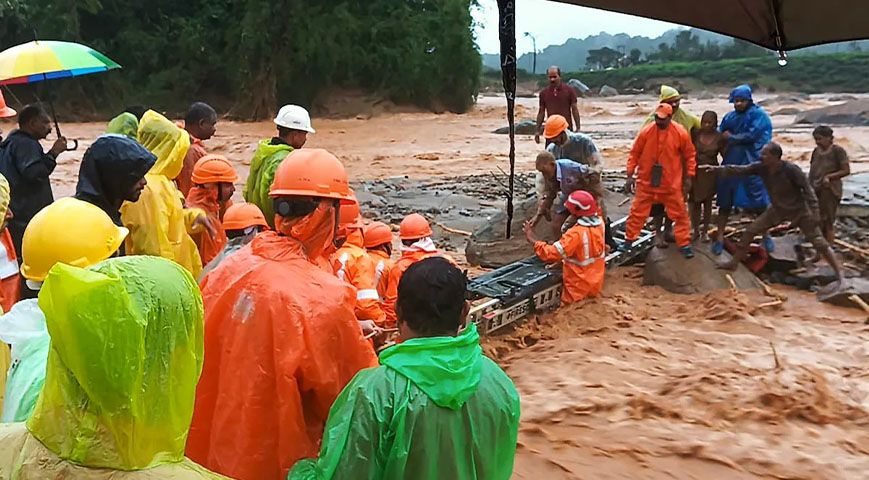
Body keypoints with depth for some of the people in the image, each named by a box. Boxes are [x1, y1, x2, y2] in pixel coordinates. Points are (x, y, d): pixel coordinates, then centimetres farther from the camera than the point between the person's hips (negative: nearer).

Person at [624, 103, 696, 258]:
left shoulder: (680, 133, -10)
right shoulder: (646, 131, -9)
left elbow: (689, 155, 1)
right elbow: (635, 153, -1)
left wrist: (689, 177, -1)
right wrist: (630, 175, -3)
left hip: (672, 184, 0)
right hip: (646, 182, 0)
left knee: (680, 214, 7)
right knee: (637, 212, 8)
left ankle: (684, 244, 19)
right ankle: (629, 240, 23)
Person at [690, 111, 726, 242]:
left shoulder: (719, 138, -6)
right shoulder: (696, 134, -5)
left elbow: (725, 155, -1)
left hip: (710, 173, 0)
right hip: (695, 172, 0)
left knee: (707, 202, 9)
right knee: (695, 202, 4)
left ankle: (705, 231, 22)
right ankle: (696, 230, 18)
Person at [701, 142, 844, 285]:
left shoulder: (791, 170, -29)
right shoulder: (761, 168, -14)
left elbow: (807, 189, -22)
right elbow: (740, 170, -13)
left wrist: (815, 212, -23)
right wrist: (717, 169, -23)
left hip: (799, 210, -5)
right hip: (777, 209, 5)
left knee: (819, 242, -3)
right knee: (750, 231, 0)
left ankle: (838, 271, 11)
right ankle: (734, 262, 11)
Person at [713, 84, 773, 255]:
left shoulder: (759, 115, -4)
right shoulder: (729, 117, 10)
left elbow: (752, 135, -15)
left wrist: (731, 137, -4)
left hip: (753, 164, -3)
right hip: (731, 164, 4)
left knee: (759, 202, 4)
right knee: (725, 201, 4)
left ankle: (766, 236, 20)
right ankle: (720, 237, 11)